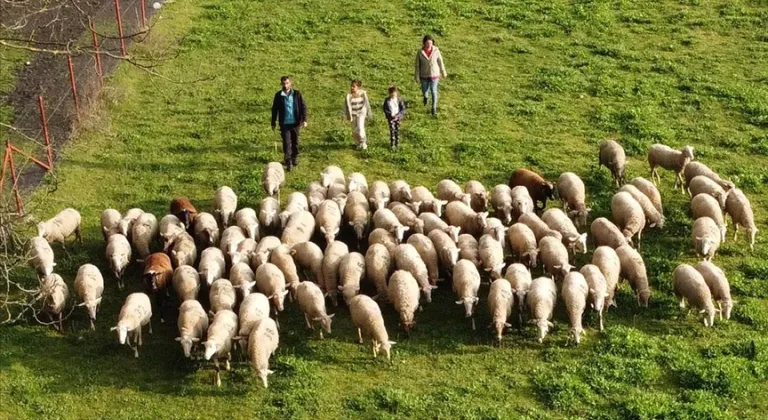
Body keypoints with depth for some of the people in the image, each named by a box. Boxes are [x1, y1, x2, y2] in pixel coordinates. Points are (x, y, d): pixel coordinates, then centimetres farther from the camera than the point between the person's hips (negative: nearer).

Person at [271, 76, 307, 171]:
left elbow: (303, 107, 0)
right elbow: (274, 109, 5)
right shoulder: (278, 95, -2)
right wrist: (273, 123, 6)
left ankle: (295, 158, 31)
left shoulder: (296, 94, -2)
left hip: (295, 122, 1)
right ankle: (288, 162, -3)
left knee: (295, 142, 13)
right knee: (286, 143, -6)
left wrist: (304, 120, -9)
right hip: (284, 123, -1)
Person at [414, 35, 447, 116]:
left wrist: (443, 73, 7)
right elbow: (417, 65, -8)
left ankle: (434, 108, 10)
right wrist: (417, 78, -7)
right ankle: (425, 96, 55)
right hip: (424, 76, 1)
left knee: (433, 91, -5)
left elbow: (440, 62, -1)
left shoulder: (436, 51, -14)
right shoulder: (420, 53, -16)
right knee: (424, 90, 18)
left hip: (434, 75, -1)